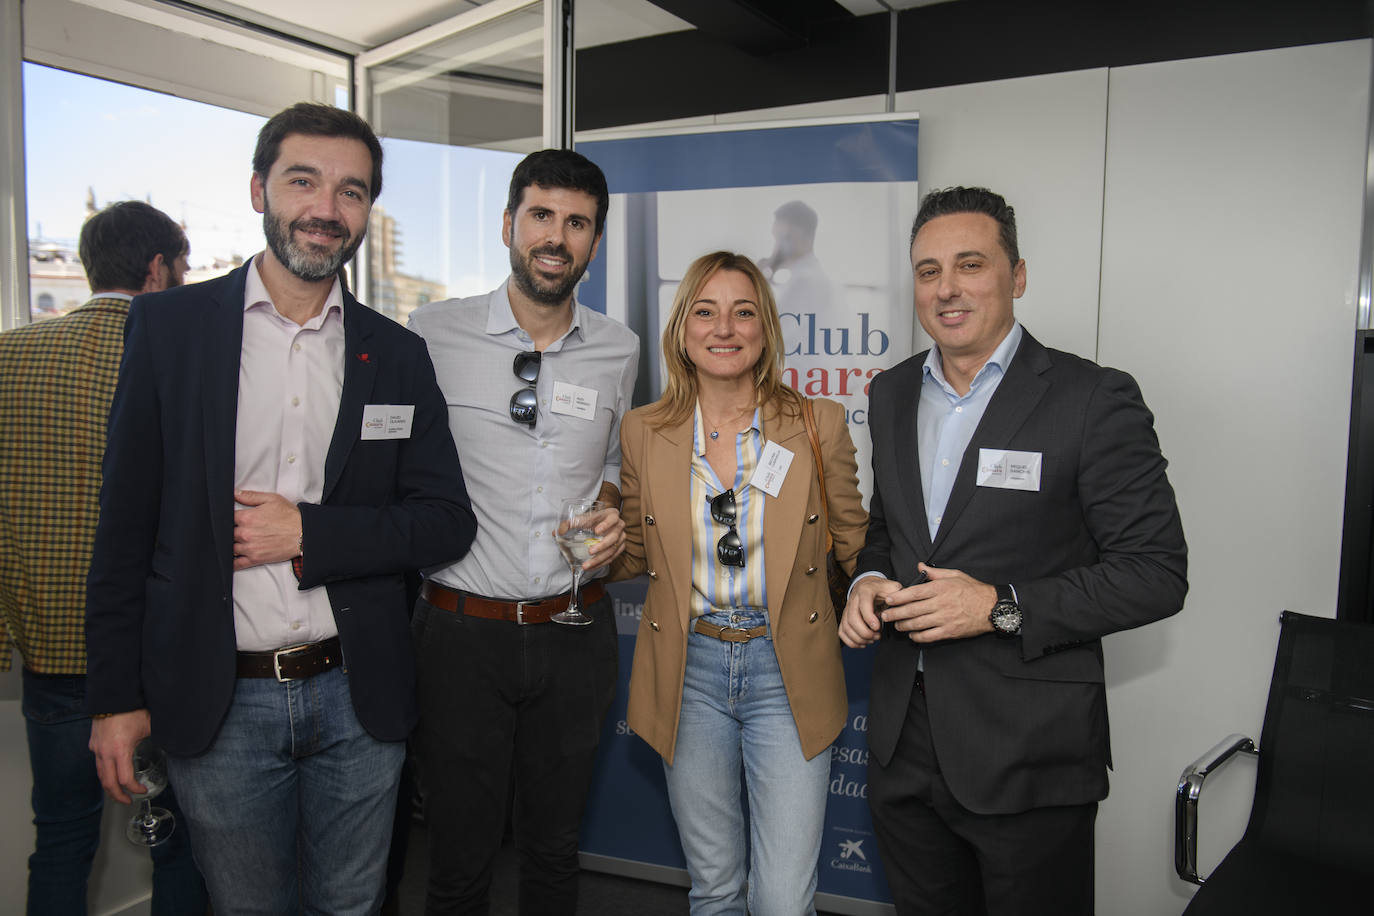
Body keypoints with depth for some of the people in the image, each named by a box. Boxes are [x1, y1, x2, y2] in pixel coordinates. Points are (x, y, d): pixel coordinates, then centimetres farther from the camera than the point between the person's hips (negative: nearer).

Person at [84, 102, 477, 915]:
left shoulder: (398, 354, 2)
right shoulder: (169, 325, -2)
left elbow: (449, 521, 0)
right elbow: (128, 519, -1)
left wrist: (308, 531, -14)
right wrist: (117, 694, -1)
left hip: (359, 699, 1)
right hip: (218, 705, -1)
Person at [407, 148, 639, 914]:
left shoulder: (620, 349, 3)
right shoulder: (433, 332, -5)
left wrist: (610, 514, -2)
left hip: (576, 629, 3)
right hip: (463, 628, -2)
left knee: (555, 851, 19)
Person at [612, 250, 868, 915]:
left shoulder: (818, 424, -5)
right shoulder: (643, 432, -1)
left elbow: (852, 543, 5)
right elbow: (638, 554, 9)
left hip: (787, 670, -1)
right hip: (689, 672, 2)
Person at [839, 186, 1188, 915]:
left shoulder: (1093, 400, -11)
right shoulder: (891, 394, 8)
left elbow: (1157, 572, -12)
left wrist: (1002, 607, -21)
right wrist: (869, 580, -3)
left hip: (1030, 754, -5)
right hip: (904, 741, 5)